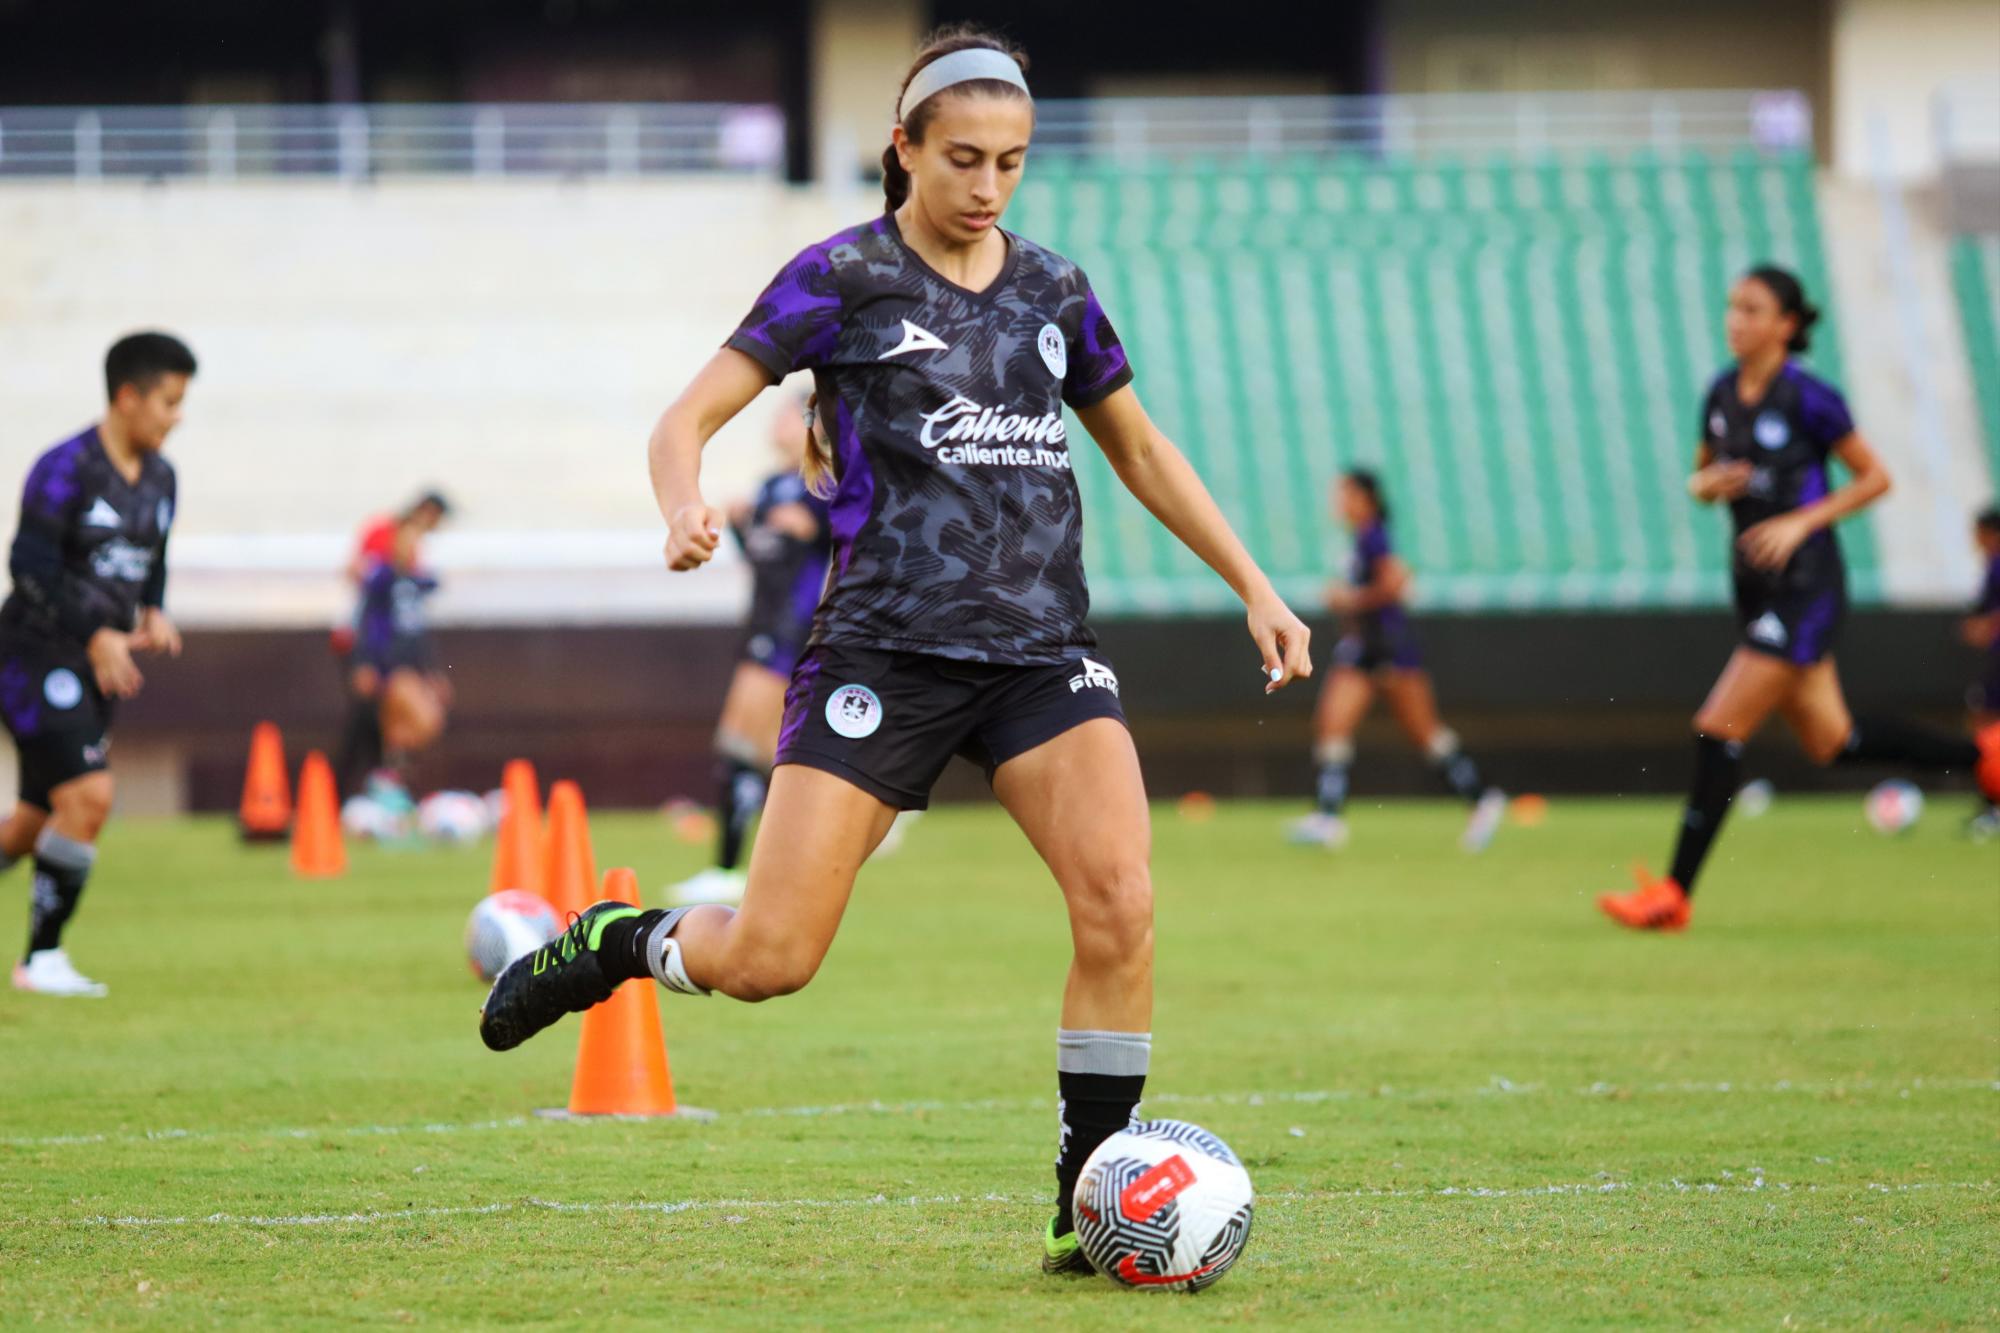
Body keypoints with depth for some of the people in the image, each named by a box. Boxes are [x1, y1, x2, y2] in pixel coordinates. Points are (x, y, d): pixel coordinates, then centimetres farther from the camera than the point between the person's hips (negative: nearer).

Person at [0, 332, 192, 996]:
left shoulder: (159, 478, 10)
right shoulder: (67, 469, -15)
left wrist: (153, 614, 1)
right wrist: (97, 635, -21)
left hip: (98, 667, 8)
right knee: (89, 797, -17)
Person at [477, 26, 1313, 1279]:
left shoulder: (1053, 288, 12)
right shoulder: (845, 277, -1)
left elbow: (1144, 453, 24)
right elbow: (687, 420, -5)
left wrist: (1255, 587, 17)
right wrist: (685, 505, -27)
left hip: (1043, 649, 4)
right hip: (885, 648, -3)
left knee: (1121, 902, -19)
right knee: (769, 960, -8)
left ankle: (1090, 1207, -7)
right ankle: (614, 943, 26)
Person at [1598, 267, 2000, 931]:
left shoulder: (1808, 398, -13)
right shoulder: (1722, 394, 6)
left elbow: (1875, 478, -7)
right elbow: (1702, 476, 20)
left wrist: (1800, 521, -16)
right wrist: (1704, 484, -4)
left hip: (1805, 586, -8)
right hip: (1756, 586, 8)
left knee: (1720, 728, -12)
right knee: (1829, 741, 14)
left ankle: (1675, 894, -7)